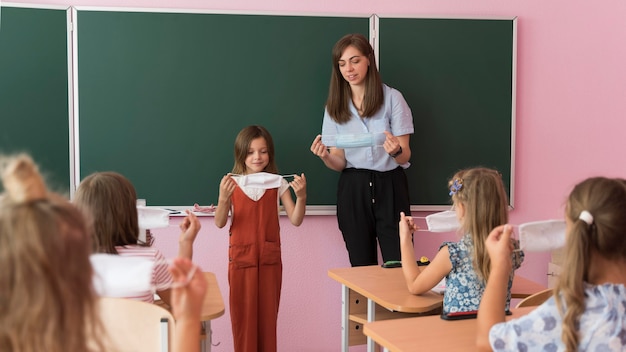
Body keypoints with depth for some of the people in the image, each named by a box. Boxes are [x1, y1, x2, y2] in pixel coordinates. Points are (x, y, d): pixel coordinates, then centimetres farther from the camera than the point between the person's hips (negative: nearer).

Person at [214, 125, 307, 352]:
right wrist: (223, 198, -27)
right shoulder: (232, 183, -2)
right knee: (243, 314, 4)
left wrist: (301, 196, -21)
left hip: (270, 258, 1)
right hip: (241, 257, -1)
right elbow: (219, 223, -10)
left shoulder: (278, 183, 1)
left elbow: (295, 220, -4)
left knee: (268, 314, 7)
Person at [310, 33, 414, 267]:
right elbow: (339, 162, 4)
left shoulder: (392, 98, -2)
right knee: (361, 266, 7)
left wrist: (396, 151, -26)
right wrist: (326, 157, -18)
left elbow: (405, 156, -3)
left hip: (389, 186, -2)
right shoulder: (335, 106, 8)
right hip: (353, 189, 3)